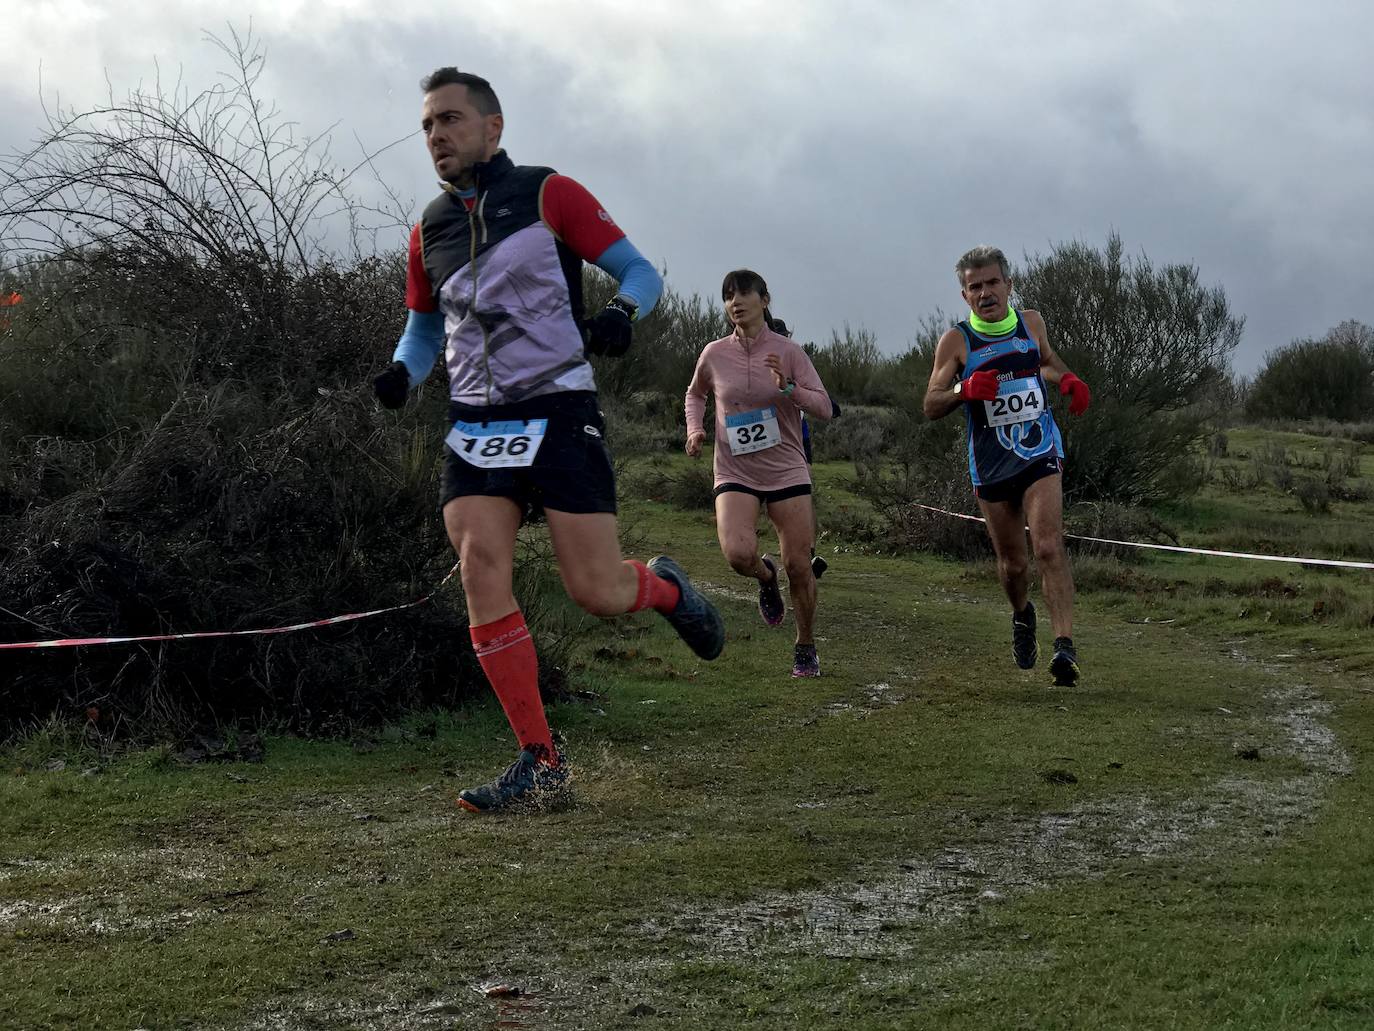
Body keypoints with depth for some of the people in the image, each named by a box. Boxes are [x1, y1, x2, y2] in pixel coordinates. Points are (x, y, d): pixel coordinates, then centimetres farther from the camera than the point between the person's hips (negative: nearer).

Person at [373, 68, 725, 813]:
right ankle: (540, 760, -8)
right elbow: (423, 327, 24)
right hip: (476, 426, 4)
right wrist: (401, 371, 1)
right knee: (480, 570, -15)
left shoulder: (548, 195, -2)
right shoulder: (429, 231, 12)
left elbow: (640, 270, -1)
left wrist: (620, 313, -23)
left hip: (558, 411, -4)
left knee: (596, 592, -9)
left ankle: (664, 586, 30)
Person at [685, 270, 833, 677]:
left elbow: (824, 407, -8)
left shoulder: (788, 352, -4)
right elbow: (695, 393, 22)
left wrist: (787, 387, -24)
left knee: (798, 567, -2)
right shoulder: (714, 354, 1)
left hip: (787, 472, 0)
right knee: (738, 553, -25)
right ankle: (765, 576, 13)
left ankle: (806, 646, 21)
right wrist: (695, 428, 4)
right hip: (735, 474, 0)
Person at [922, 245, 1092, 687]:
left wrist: (1068, 379, 3)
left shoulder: (1032, 323, 4)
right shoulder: (956, 342, -4)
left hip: (1041, 455, 0)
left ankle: (1065, 647, -23)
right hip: (991, 465, 0)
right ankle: (1022, 615, 43)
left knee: (1048, 548, -18)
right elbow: (930, 406, -5)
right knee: (1011, 563, 10)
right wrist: (963, 391, -25)